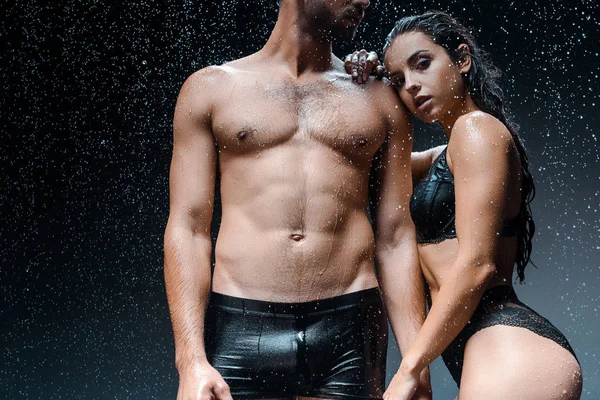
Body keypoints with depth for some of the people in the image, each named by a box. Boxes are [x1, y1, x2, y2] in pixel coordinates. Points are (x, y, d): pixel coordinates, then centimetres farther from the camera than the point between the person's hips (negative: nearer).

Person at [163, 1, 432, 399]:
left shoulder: (381, 101, 14)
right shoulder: (211, 88, 9)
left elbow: (395, 238, 9)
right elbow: (188, 228, 2)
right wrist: (191, 360, -8)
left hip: (351, 335, 1)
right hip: (239, 332, -1)